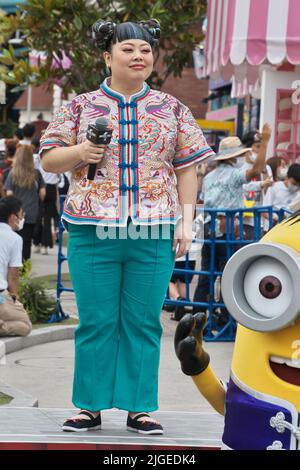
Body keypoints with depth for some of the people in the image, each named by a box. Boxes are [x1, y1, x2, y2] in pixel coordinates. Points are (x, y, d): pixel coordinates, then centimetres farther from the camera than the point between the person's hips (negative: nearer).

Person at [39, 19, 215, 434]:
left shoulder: (172, 109, 11)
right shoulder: (81, 106, 8)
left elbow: (187, 168, 10)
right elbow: (48, 159, 8)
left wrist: (185, 221, 2)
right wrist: (79, 152, -13)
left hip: (154, 232, 1)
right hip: (93, 230, -1)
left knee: (144, 323, 3)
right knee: (96, 322, 2)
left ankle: (139, 408, 10)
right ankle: (90, 406, 11)